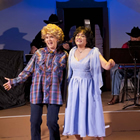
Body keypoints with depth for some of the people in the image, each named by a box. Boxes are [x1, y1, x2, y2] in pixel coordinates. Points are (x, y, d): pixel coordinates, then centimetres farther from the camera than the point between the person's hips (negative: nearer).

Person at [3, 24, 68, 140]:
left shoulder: (63, 55, 5)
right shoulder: (39, 53, 6)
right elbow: (28, 70, 8)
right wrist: (14, 81, 5)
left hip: (53, 93, -2)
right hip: (37, 91, 2)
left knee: (52, 122, -6)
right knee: (35, 122, 4)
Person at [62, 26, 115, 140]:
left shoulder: (93, 52, -8)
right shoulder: (72, 51, 7)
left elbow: (106, 66, -20)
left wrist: (111, 63, -41)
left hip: (88, 87, -4)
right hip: (74, 87, 5)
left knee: (92, 113, -1)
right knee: (74, 114, 7)